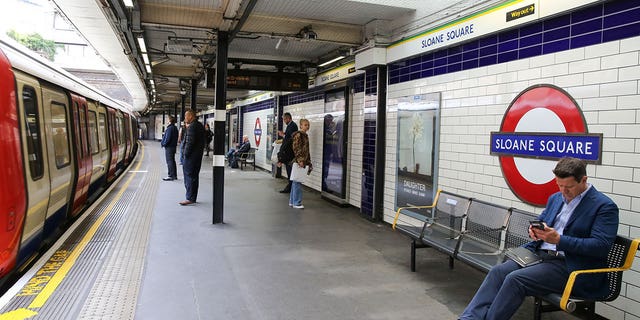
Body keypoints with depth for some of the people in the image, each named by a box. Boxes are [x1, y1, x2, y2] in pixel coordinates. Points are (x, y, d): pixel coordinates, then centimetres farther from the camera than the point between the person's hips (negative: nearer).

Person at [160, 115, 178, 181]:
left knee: (169, 161, -6)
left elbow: (167, 138, -21)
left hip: (169, 147, -10)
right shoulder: (175, 128, 12)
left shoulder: (170, 128, -17)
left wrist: (163, 144, -8)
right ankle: (174, 175, 19)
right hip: (173, 146, 10)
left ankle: (171, 176, -4)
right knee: (172, 161, 15)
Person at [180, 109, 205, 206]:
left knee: (189, 176, -5)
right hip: (198, 155, 10)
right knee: (194, 176, 14)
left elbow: (190, 142, -21)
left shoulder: (192, 126, -15)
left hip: (191, 155, -10)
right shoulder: (200, 125, 15)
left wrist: (186, 153, -13)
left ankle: (190, 198, -3)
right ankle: (193, 197, 21)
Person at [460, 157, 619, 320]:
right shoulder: (556, 198, 15)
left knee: (515, 279, -27)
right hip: (539, 254, 7)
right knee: (498, 271, -17)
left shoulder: (605, 206, -7)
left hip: (570, 267, -7)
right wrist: (535, 230, -1)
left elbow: (601, 246, -16)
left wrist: (558, 240, -23)